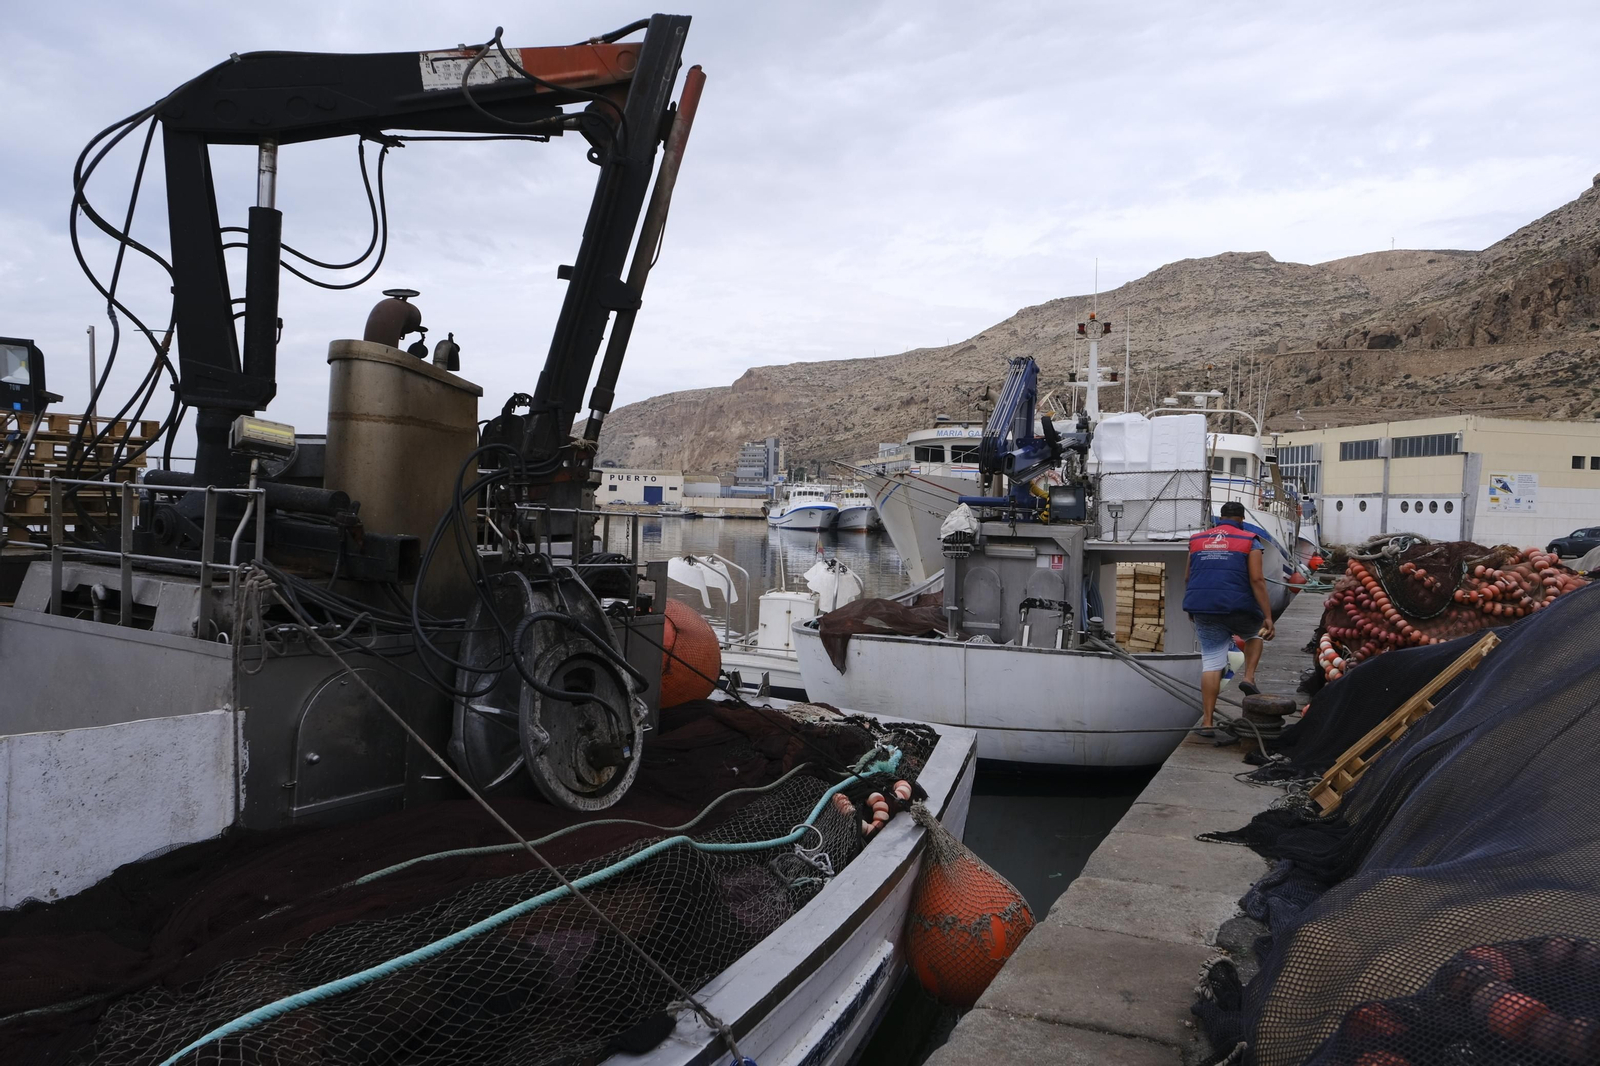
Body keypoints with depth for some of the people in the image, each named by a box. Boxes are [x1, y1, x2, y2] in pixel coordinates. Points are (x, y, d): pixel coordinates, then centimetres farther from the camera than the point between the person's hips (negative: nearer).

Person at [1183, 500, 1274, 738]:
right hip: (1237, 608, -3)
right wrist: (1268, 617, -7)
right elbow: (1257, 580, -8)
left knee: (1211, 662, 6)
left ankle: (1207, 721, 3)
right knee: (1255, 632, 30)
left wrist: (1192, 609, 30)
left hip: (1203, 609, 3)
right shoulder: (1249, 541, 1)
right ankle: (1249, 678, 12)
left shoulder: (1197, 540, 13)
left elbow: (1188, 578, 17)